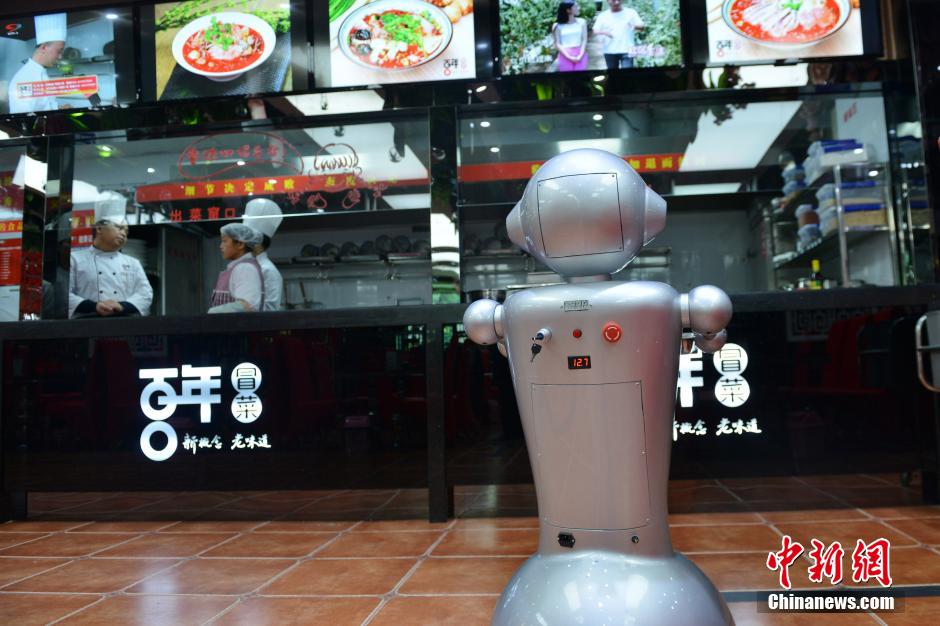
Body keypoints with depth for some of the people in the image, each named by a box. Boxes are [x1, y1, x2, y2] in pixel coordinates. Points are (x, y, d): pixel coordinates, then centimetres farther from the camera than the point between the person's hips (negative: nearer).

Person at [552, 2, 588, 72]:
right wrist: (569, 57, -12)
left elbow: (584, 40, 4)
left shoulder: (582, 22, 6)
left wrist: (580, 56, -10)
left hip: (580, 55, 2)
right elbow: (558, 44, -3)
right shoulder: (557, 26, -1)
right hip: (565, 56, -2)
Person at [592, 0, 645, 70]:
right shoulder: (603, 16, 8)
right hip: (610, 51, 2)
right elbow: (595, 31, 3)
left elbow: (642, 26, 2)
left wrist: (635, 26, -23)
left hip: (627, 50, -2)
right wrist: (604, 32, -20)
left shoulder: (630, 13, 5)